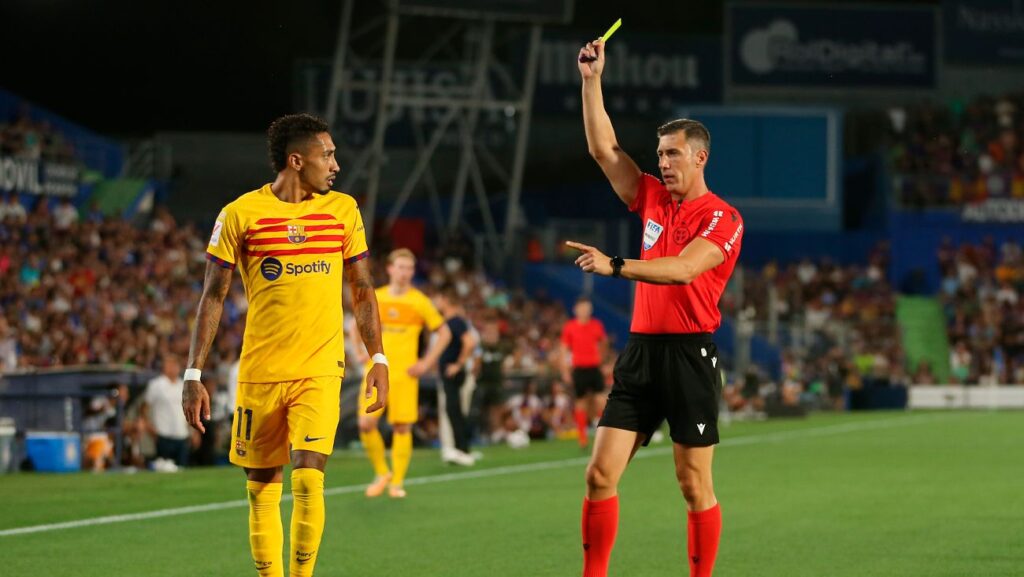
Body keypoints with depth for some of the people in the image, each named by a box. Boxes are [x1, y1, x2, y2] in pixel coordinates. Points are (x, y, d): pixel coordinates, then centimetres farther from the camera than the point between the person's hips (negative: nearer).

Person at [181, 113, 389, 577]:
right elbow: (213, 297, 1)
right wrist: (193, 374, -3)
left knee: (308, 480, -14)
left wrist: (377, 359, 7)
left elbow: (362, 291, 14)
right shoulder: (240, 214, -2)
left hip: (321, 370, 1)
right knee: (262, 489, 5)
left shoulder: (343, 210, 6)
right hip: (259, 374, 0)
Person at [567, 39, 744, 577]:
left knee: (695, 486, -1)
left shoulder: (723, 219, -6)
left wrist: (615, 265, -28)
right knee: (600, 474, -1)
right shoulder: (652, 199, 13)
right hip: (640, 348, 6)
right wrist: (592, 79, 7)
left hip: (689, 354, -6)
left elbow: (682, 269, -21)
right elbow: (603, 148, 13)